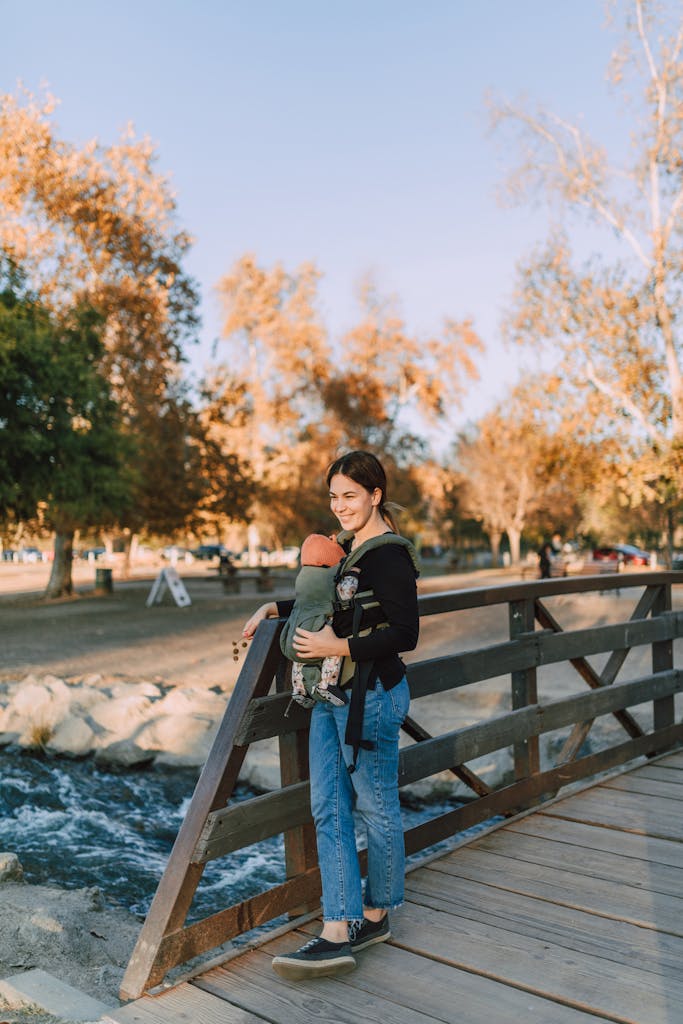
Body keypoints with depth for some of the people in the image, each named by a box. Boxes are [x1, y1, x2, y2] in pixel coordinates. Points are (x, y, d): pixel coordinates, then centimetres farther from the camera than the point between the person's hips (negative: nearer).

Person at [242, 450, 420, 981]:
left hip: (372, 696, -9)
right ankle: (338, 932, 12)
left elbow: (405, 633, -20)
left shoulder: (390, 556, -15)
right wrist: (275, 607, 15)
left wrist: (338, 647, -24)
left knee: (376, 807, 8)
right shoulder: (347, 547, 12)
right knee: (328, 808, 6)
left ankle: (375, 916, 27)